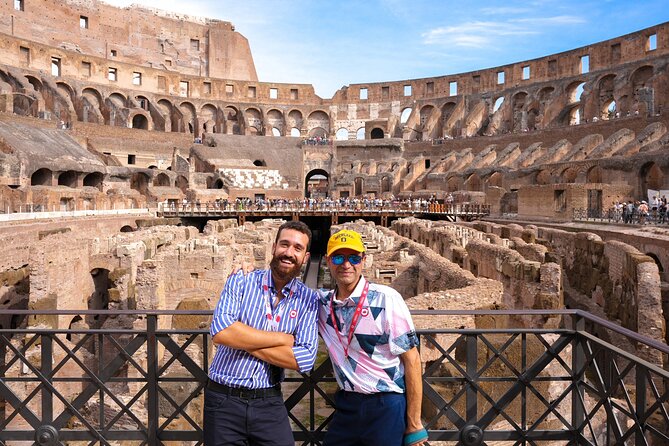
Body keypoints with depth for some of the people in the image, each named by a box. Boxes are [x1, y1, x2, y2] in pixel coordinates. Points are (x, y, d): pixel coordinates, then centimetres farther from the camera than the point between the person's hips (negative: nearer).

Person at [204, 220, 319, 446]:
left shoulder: (308, 300, -3)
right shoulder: (240, 281, -5)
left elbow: (305, 359, -14)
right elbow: (220, 332, -20)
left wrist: (242, 339, -16)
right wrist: (282, 338, -16)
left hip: (269, 402, 1)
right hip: (224, 400, -1)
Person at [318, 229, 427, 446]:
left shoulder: (386, 299, -15)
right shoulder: (322, 302, -1)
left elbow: (412, 360, -12)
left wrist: (414, 425, -10)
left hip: (386, 406, -4)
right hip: (346, 404, 5)